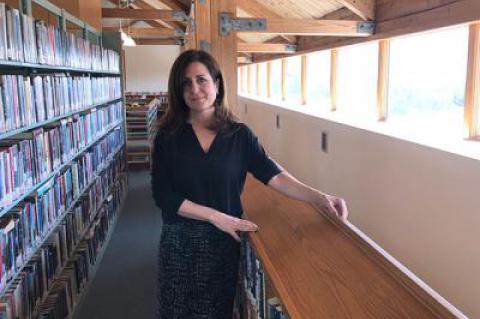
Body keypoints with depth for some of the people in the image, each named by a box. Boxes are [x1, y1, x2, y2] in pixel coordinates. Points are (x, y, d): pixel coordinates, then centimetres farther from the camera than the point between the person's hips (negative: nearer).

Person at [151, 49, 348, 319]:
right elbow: (163, 195, -11)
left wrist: (318, 198, -24)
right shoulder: (168, 136, -6)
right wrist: (216, 217, -17)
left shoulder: (239, 134, -4)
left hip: (226, 239, 0)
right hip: (180, 239, 0)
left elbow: (273, 175, -10)